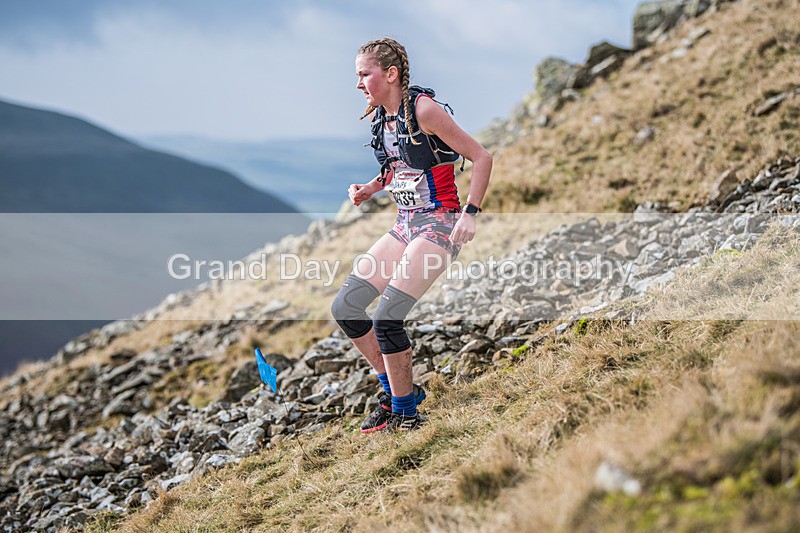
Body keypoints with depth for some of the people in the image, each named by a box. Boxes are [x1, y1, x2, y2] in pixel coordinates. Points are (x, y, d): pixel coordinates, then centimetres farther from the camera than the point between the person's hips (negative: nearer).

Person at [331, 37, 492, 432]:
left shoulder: (422, 109, -15)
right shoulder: (378, 117, 9)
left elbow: (481, 157, -13)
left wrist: (470, 213, -20)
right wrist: (369, 189, 5)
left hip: (439, 226, -9)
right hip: (405, 225, 9)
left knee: (386, 319, -18)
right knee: (344, 308, 2)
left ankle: (404, 412, 1)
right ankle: (395, 390, 17)